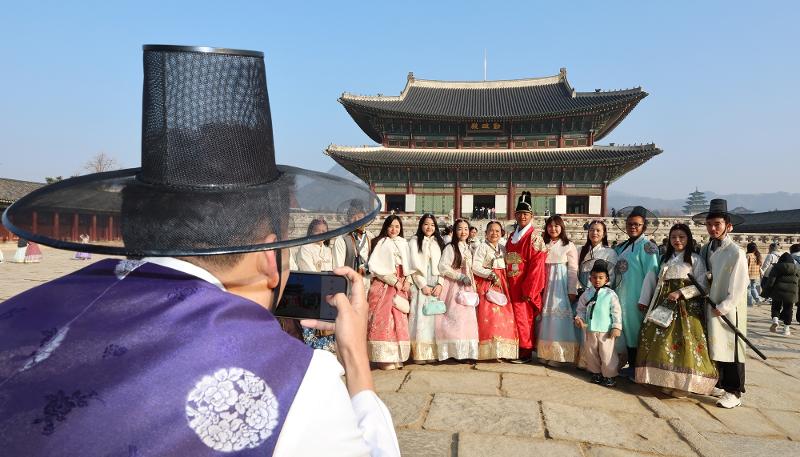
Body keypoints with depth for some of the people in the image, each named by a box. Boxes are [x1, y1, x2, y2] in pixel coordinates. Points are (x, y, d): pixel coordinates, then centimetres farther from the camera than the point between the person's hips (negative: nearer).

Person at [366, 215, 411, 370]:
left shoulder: (403, 243, 16)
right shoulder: (381, 242, -1)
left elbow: (408, 264, 16)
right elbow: (376, 266, -8)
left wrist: (408, 280, -3)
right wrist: (395, 281, -12)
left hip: (400, 286, 5)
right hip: (384, 285, -5)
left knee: (399, 321, 4)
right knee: (384, 320, -8)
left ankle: (396, 357, 11)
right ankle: (383, 358, -3)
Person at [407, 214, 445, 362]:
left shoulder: (438, 243, 15)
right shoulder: (414, 242, 4)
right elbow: (413, 267, -3)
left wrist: (440, 284, -6)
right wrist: (423, 286, -10)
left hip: (436, 286, 3)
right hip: (420, 286, -3)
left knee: (434, 317, -1)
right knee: (421, 317, -6)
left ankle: (433, 353, 2)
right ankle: (419, 354, -4)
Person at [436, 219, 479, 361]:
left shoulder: (468, 250, 18)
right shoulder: (450, 248, -5)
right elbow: (443, 267, -15)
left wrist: (473, 286, 17)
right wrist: (460, 276, -17)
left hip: (467, 288, 7)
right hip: (454, 287, -7)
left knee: (468, 318, 1)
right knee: (455, 318, -12)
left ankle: (467, 352, 5)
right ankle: (456, 351, -7)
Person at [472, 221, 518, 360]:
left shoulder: (502, 248, 15)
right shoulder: (482, 247, -3)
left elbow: (506, 267, 19)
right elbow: (475, 267, -13)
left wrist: (503, 278, 2)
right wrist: (492, 275, -16)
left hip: (501, 284, 6)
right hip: (486, 284, -6)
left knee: (504, 316, 2)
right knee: (489, 317, -11)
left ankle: (501, 350, 11)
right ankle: (490, 351, -5)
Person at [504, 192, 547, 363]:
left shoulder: (534, 238, -9)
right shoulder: (512, 237, 13)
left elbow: (537, 266, -13)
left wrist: (528, 290, -15)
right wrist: (506, 283, 9)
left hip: (525, 287, -6)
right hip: (512, 286, 6)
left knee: (523, 318, 0)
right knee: (514, 317, 10)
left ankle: (525, 353, 12)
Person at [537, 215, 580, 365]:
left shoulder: (569, 246, -2)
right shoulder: (544, 245, 11)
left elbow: (573, 270, -5)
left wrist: (572, 291, -10)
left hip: (561, 284, -4)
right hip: (546, 284, 4)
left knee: (559, 317, -5)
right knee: (546, 317, 6)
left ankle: (558, 354, 2)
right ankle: (546, 352, 14)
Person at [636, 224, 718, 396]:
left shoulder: (695, 259, 1)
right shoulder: (665, 258, 16)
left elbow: (702, 285, -6)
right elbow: (653, 280, 18)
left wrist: (680, 293, -16)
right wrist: (646, 301, 5)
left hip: (686, 306, -5)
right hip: (665, 305, 5)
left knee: (683, 341, -8)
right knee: (661, 341, 1)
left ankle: (682, 383, 1)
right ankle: (667, 380, 10)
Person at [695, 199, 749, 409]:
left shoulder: (735, 252, -14)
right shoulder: (705, 249, 5)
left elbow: (739, 286, -14)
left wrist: (723, 307, -14)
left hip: (729, 310, -6)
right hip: (710, 307, 6)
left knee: (731, 349, 2)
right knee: (714, 346, 15)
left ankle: (734, 392, 13)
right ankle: (720, 384, 29)